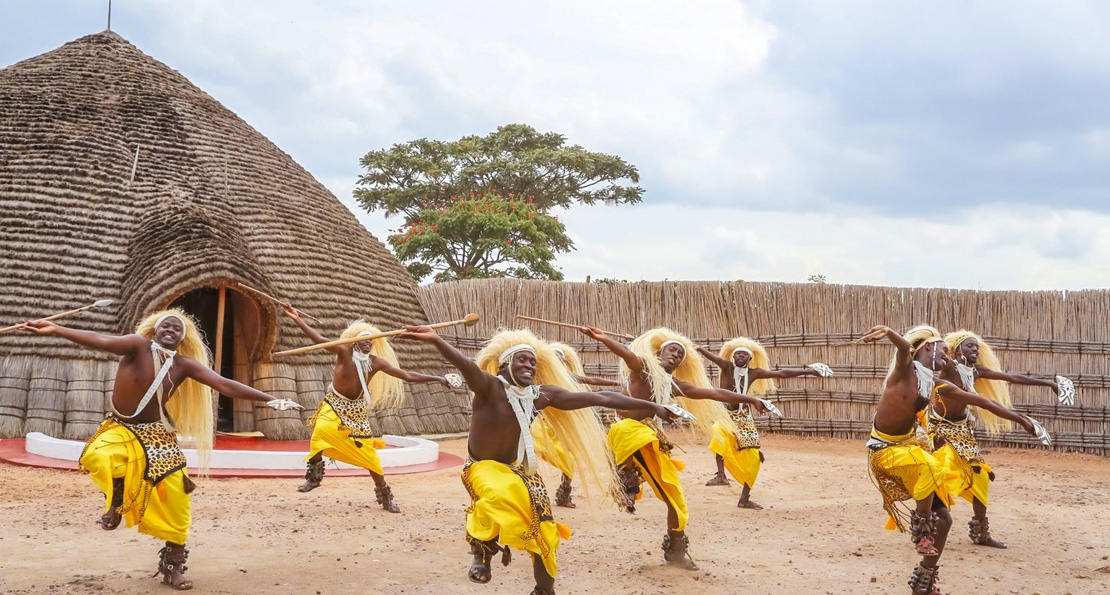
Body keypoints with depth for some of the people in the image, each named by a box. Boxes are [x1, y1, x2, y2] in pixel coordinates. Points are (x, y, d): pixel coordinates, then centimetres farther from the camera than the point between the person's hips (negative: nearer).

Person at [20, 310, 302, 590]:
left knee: (176, 504, -2)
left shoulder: (184, 365, -5)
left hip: (158, 436, 3)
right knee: (98, 457, -36)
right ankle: (116, 502, -2)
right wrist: (56, 330, -48)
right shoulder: (138, 346, -16)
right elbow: (100, 340, -32)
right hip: (121, 430, -3)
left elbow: (225, 385, -9)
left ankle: (172, 566, 19)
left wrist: (269, 399, -16)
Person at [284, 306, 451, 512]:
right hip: (335, 405, -3)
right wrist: (298, 320, -36)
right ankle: (314, 476, -11)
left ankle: (384, 495, 18)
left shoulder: (377, 362, -8)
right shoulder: (344, 352, -17)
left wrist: (437, 379, -8)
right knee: (321, 430, -32)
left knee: (369, 454, 1)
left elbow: (408, 375, -5)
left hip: (357, 410, 3)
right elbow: (319, 339, -26)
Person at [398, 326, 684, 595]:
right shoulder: (490, 387, -22)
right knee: (502, 497, -37)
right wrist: (436, 340, -67)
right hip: (483, 467, -5)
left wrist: (651, 406, 2)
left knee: (544, 534, -1)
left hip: (519, 469, 5)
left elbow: (598, 398, -3)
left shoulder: (544, 395, -7)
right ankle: (481, 549, -8)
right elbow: (467, 366, -45)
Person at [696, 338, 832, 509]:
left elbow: (781, 373, 3)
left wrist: (807, 371, 4)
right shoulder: (727, 367, -10)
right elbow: (712, 357, -29)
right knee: (720, 432, -41)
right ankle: (721, 475, -42)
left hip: (744, 416, 5)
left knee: (752, 457, 2)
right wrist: (697, 348, -47)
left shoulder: (754, 373, 0)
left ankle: (744, 499, 14)